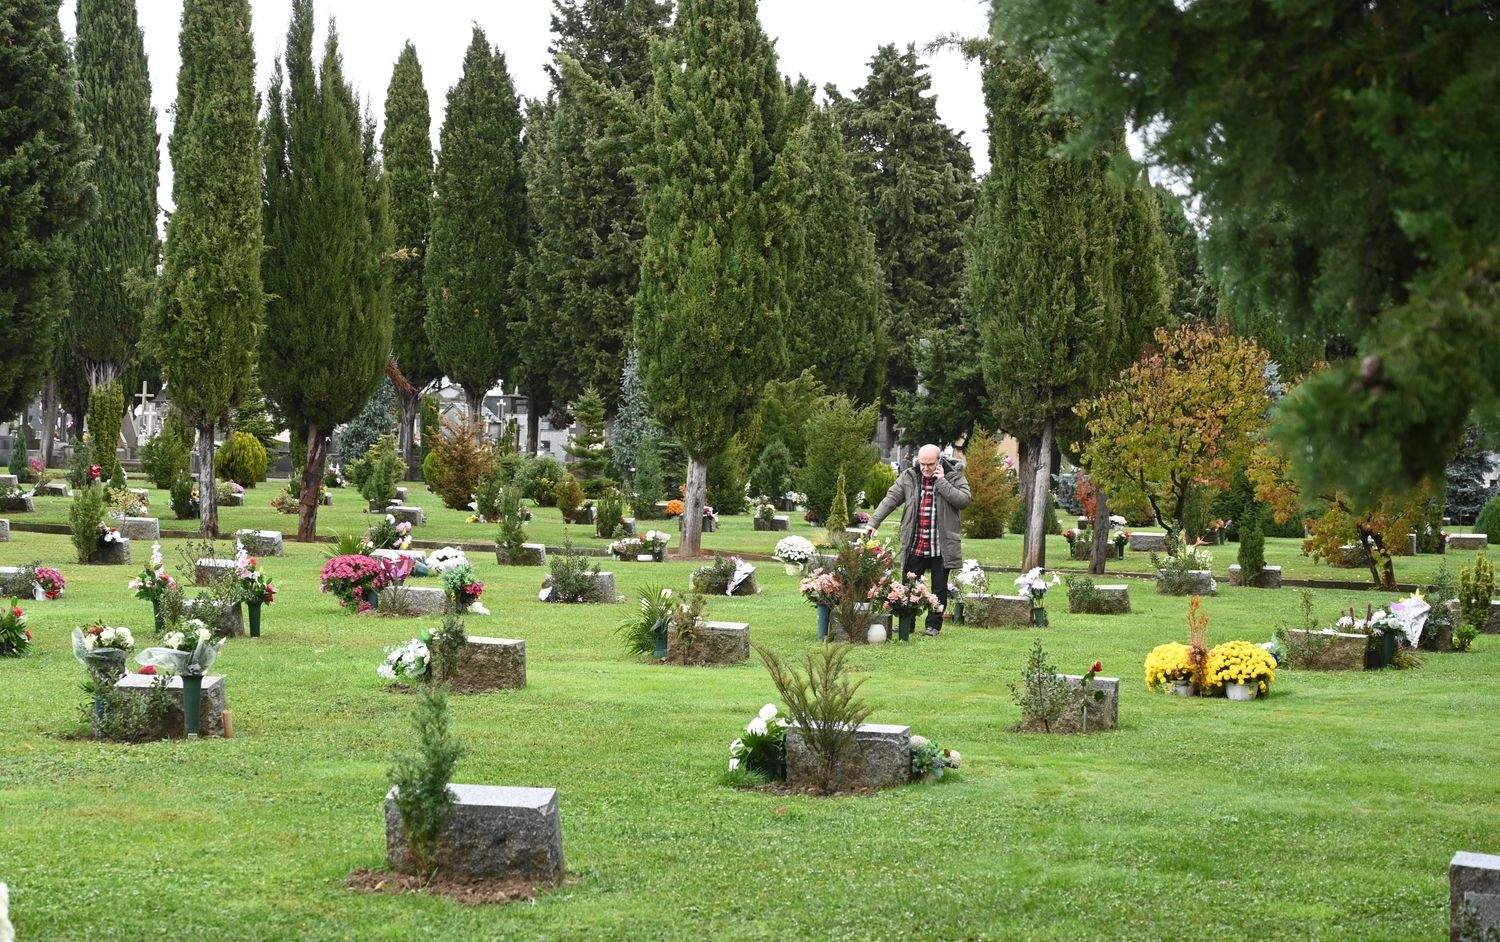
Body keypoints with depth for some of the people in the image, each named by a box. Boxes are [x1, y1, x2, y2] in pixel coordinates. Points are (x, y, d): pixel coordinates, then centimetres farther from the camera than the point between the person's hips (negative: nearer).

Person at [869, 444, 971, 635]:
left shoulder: (954, 476, -2)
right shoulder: (909, 477, 4)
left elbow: (964, 500, -15)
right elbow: (890, 499, 2)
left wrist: (942, 482, -16)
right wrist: (874, 522, -8)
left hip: (941, 547, -2)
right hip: (914, 546, 2)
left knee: (939, 587, 7)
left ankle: (934, 625, 17)